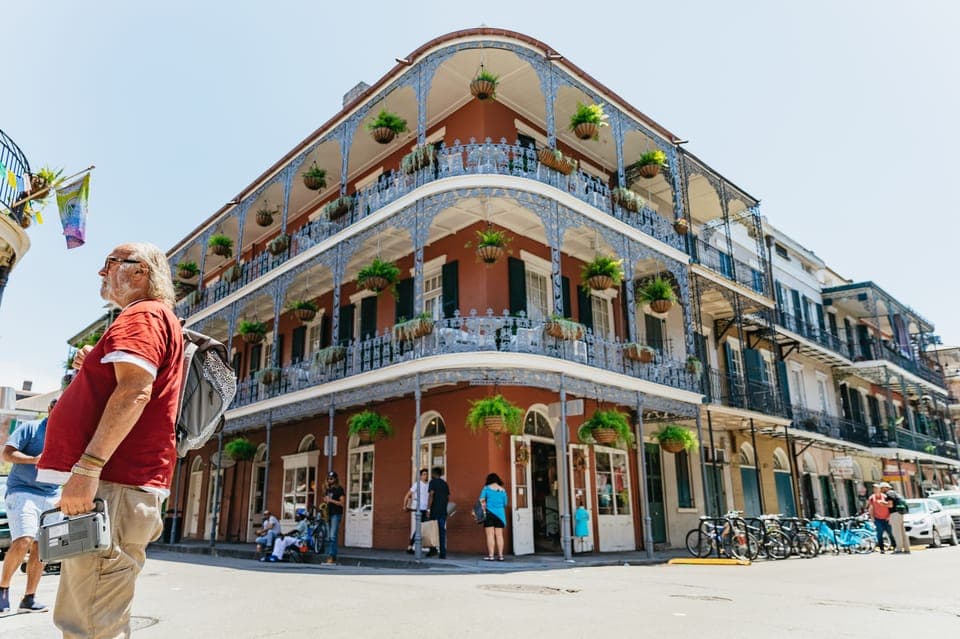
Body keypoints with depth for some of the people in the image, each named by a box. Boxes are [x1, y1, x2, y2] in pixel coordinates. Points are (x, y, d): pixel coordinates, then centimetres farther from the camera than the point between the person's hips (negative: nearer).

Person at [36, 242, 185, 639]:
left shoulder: (142, 315, -7)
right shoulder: (161, 319, 26)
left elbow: (135, 391, -23)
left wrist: (88, 465, -28)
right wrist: (91, 370, 18)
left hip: (113, 486, -11)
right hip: (118, 481, 11)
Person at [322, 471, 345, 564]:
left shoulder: (339, 489, -4)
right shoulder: (328, 490, 17)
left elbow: (342, 503, -10)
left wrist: (331, 500, -15)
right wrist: (325, 501, 3)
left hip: (336, 515, -7)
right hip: (328, 514, 7)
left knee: (332, 536, -16)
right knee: (328, 538, 6)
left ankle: (332, 557, -18)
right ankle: (329, 557, 9)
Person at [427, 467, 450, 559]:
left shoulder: (433, 482, -2)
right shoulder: (445, 484, 16)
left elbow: (431, 495, -12)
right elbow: (448, 498, 17)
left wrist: (428, 508, -14)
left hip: (435, 510, -5)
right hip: (443, 511, 5)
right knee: (442, 531, 6)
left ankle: (433, 549, -7)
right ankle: (443, 553, 3)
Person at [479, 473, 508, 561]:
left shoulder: (487, 488, 1)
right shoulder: (503, 490, 9)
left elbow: (481, 500, -8)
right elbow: (505, 504, 14)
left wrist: (483, 508, 5)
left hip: (490, 513, -3)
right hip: (500, 514, 3)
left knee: (490, 534, -3)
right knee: (499, 535, 5)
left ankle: (491, 555, -6)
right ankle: (500, 555, 4)